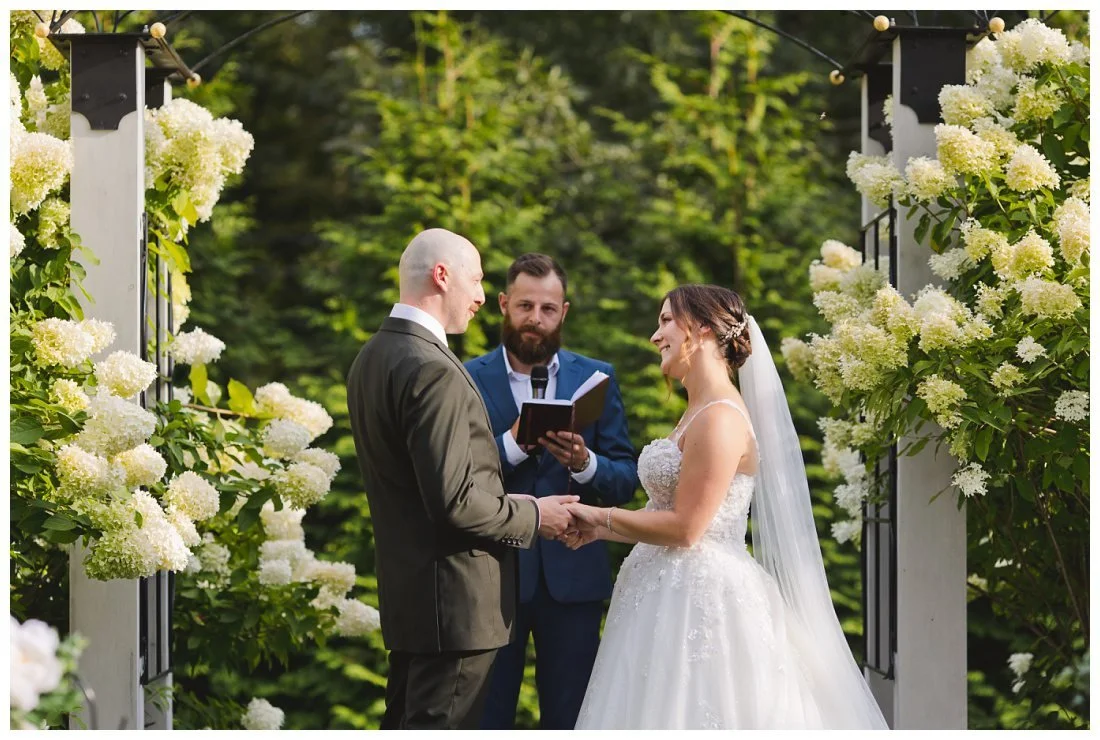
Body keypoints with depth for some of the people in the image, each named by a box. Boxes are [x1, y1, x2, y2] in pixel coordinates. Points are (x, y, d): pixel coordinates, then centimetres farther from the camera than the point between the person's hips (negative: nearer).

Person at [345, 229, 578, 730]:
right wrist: (531, 516, -8)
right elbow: (453, 500, -23)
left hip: (403, 589, 10)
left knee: (403, 725, 16)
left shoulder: (371, 358, 11)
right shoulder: (433, 371, -20)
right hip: (453, 595, -10)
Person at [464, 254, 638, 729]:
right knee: (486, 715, 7)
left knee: (569, 717, 9)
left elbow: (626, 480, 1)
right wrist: (512, 443, -23)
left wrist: (585, 463, -19)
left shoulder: (597, 378, 5)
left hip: (573, 577, 2)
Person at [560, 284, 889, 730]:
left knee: (689, 711, -4)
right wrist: (600, 530, 9)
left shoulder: (720, 419, -16)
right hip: (676, 596, 9)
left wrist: (601, 518, -8)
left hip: (698, 600, -9)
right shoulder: (699, 413, 15)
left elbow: (684, 528, -19)